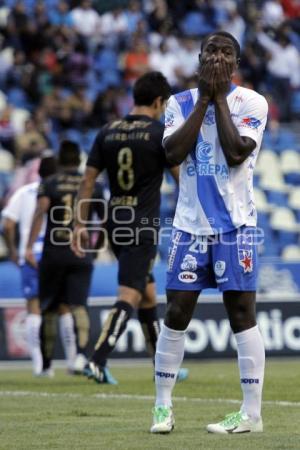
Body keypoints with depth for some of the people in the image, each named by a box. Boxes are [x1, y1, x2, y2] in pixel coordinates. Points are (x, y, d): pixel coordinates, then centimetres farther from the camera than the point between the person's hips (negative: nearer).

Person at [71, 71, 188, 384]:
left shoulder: (107, 133, 7)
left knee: (147, 291, 18)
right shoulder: (160, 133, -7)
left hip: (115, 224, 6)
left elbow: (88, 180, 6)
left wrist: (80, 225, 10)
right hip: (144, 226, -6)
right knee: (129, 295, -9)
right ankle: (97, 361, -22)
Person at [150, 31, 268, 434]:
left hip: (235, 224, -3)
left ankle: (252, 413, -2)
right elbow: (173, 153, -9)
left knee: (241, 313, -4)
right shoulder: (181, 103, 8)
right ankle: (163, 406, 11)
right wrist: (204, 99, -8)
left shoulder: (251, 103, -2)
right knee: (176, 313, 1)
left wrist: (220, 98, -11)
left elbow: (235, 153, -16)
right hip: (191, 224, 3)